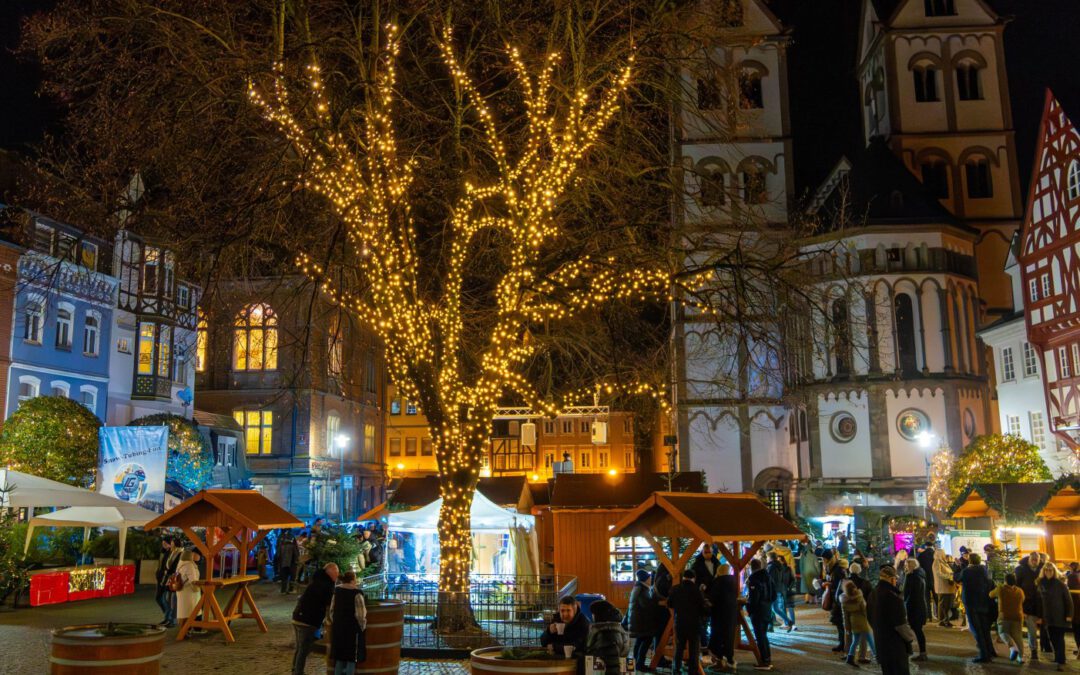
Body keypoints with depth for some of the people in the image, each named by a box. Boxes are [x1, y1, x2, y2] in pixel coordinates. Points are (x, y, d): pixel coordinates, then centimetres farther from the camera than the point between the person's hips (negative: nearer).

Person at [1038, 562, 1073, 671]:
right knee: (1052, 639, 7)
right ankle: (1058, 657, 19)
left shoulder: (1060, 584, -4)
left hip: (1060, 616, -4)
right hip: (1048, 617, 4)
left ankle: (1061, 662, -7)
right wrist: (1040, 616, 7)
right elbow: (1040, 601, 9)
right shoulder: (1041, 584, 5)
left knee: (1059, 639, -6)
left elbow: (1068, 600, -4)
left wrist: (1069, 615, -11)